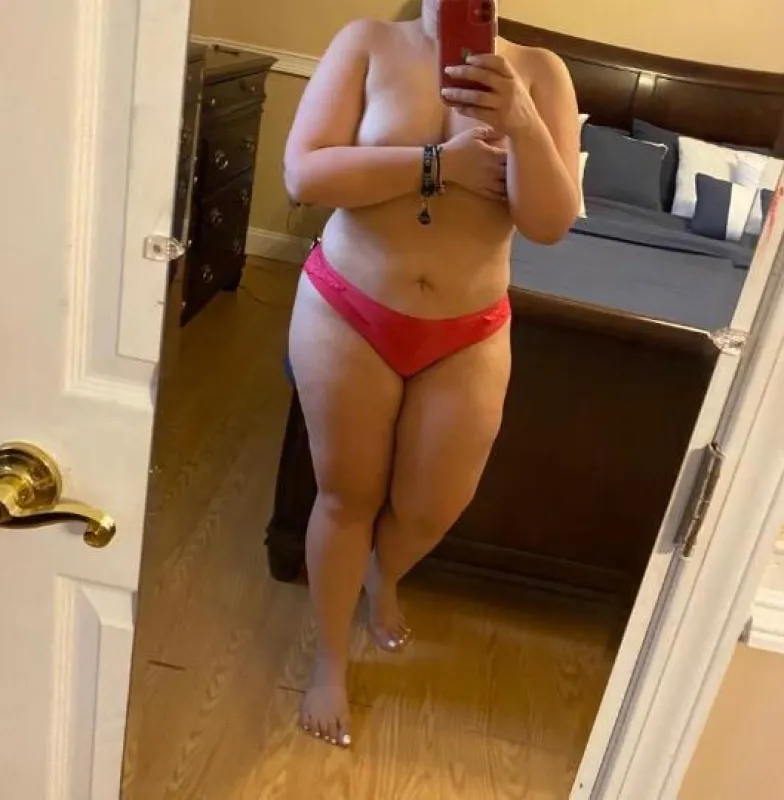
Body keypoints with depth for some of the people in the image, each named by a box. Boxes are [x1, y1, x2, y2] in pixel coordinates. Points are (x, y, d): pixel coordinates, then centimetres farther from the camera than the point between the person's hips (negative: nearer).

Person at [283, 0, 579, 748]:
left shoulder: (539, 71, -2)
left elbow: (553, 222, -11)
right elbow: (305, 174, -16)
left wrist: (521, 124, -28)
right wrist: (439, 162, -20)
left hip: (466, 338, 2)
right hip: (347, 315, -1)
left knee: (432, 510, 12)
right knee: (346, 495, 12)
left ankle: (383, 580, 50)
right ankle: (330, 661, 37)